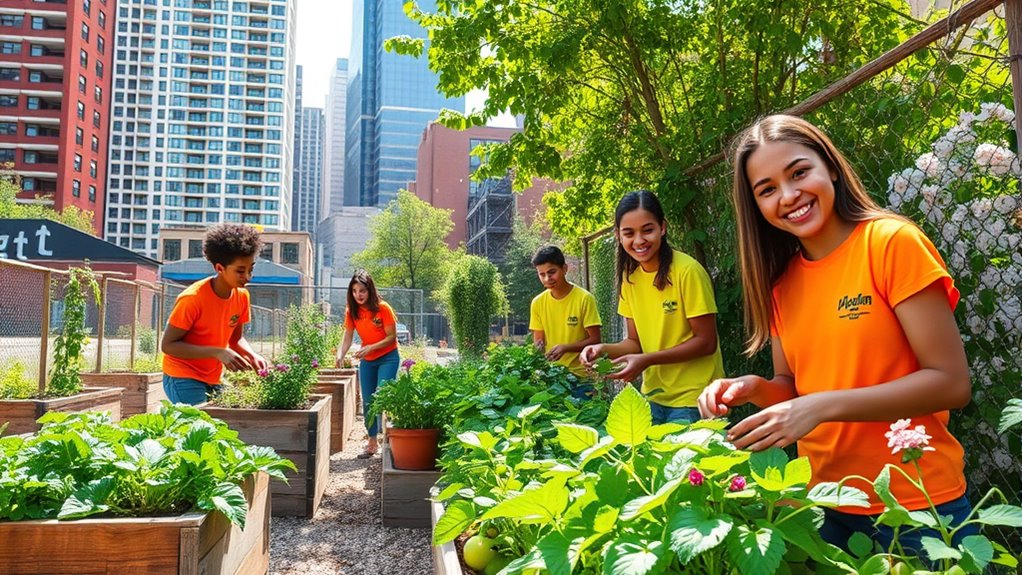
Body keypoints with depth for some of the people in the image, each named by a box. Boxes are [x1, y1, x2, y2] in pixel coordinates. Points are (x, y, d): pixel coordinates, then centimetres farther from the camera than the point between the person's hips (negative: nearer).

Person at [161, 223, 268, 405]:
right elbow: (168, 345, -18)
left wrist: (253, 356, -10)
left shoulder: (242, 296, -2)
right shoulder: (192, 298, -20)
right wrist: (218, 353, -28)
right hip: (183, 378, -6)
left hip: (212, 380, 6)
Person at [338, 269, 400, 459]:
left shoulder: (383, 308, -18)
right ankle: (372, 442, 17)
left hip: (387, 358, -5)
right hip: (366, 360, 5)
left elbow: (391, 337, -16)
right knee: (367, 401, 7)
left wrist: (370, 348, -28)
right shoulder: (352, 311, -5)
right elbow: (347, 339, -8)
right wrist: (340, 357, -26)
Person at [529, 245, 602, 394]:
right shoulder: (537, 303, 0)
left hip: (581, 376, -3)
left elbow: (595, 340, -9)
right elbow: (538, 341, 6)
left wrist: (565, 348, -23)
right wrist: (538, 349, -17)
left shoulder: (584, 298, -11)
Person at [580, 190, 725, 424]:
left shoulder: (687, 271, -17)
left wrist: (647, 360, -22)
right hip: (654, 396, 5)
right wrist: (605, 349, -13)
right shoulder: (629, 276, 1)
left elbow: (706, 342, -15)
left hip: (693, 398, -5)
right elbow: (635, 341, 6)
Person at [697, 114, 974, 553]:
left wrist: (823, 406, -24)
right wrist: (754, 387, -12)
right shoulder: (780, 280, 1)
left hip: (917, 507, -5)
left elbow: (951, 382, -16)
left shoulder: (893, 242, -14)